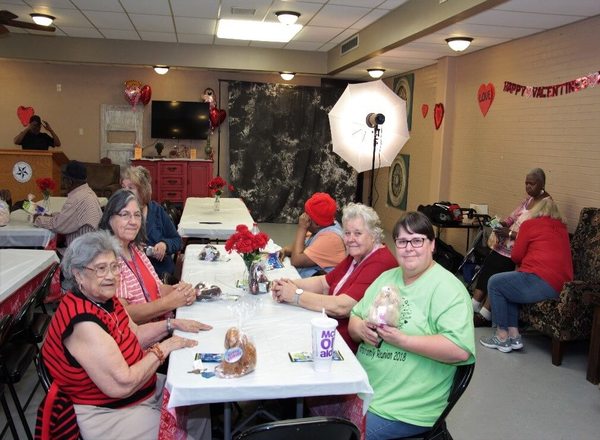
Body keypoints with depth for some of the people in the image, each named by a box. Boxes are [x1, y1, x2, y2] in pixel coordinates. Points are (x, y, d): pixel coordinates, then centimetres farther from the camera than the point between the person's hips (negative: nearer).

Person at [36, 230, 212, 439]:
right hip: (108, 414, -9)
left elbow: (135, 335, 14)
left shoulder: (105, 300, -3)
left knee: (199, 404, 18)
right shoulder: (83, 322, -30)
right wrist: (162, 349, -20)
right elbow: (121, 385, -31)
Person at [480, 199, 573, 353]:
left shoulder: (529, 224, 2)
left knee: (494, 283, 10)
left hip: (541, 282, -7)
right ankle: (514, 335, 15)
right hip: (562, 286, 8)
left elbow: (516, 257, 4)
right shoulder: (562, 228, 18)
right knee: (507, 286, 23)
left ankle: (502, 336, 9)